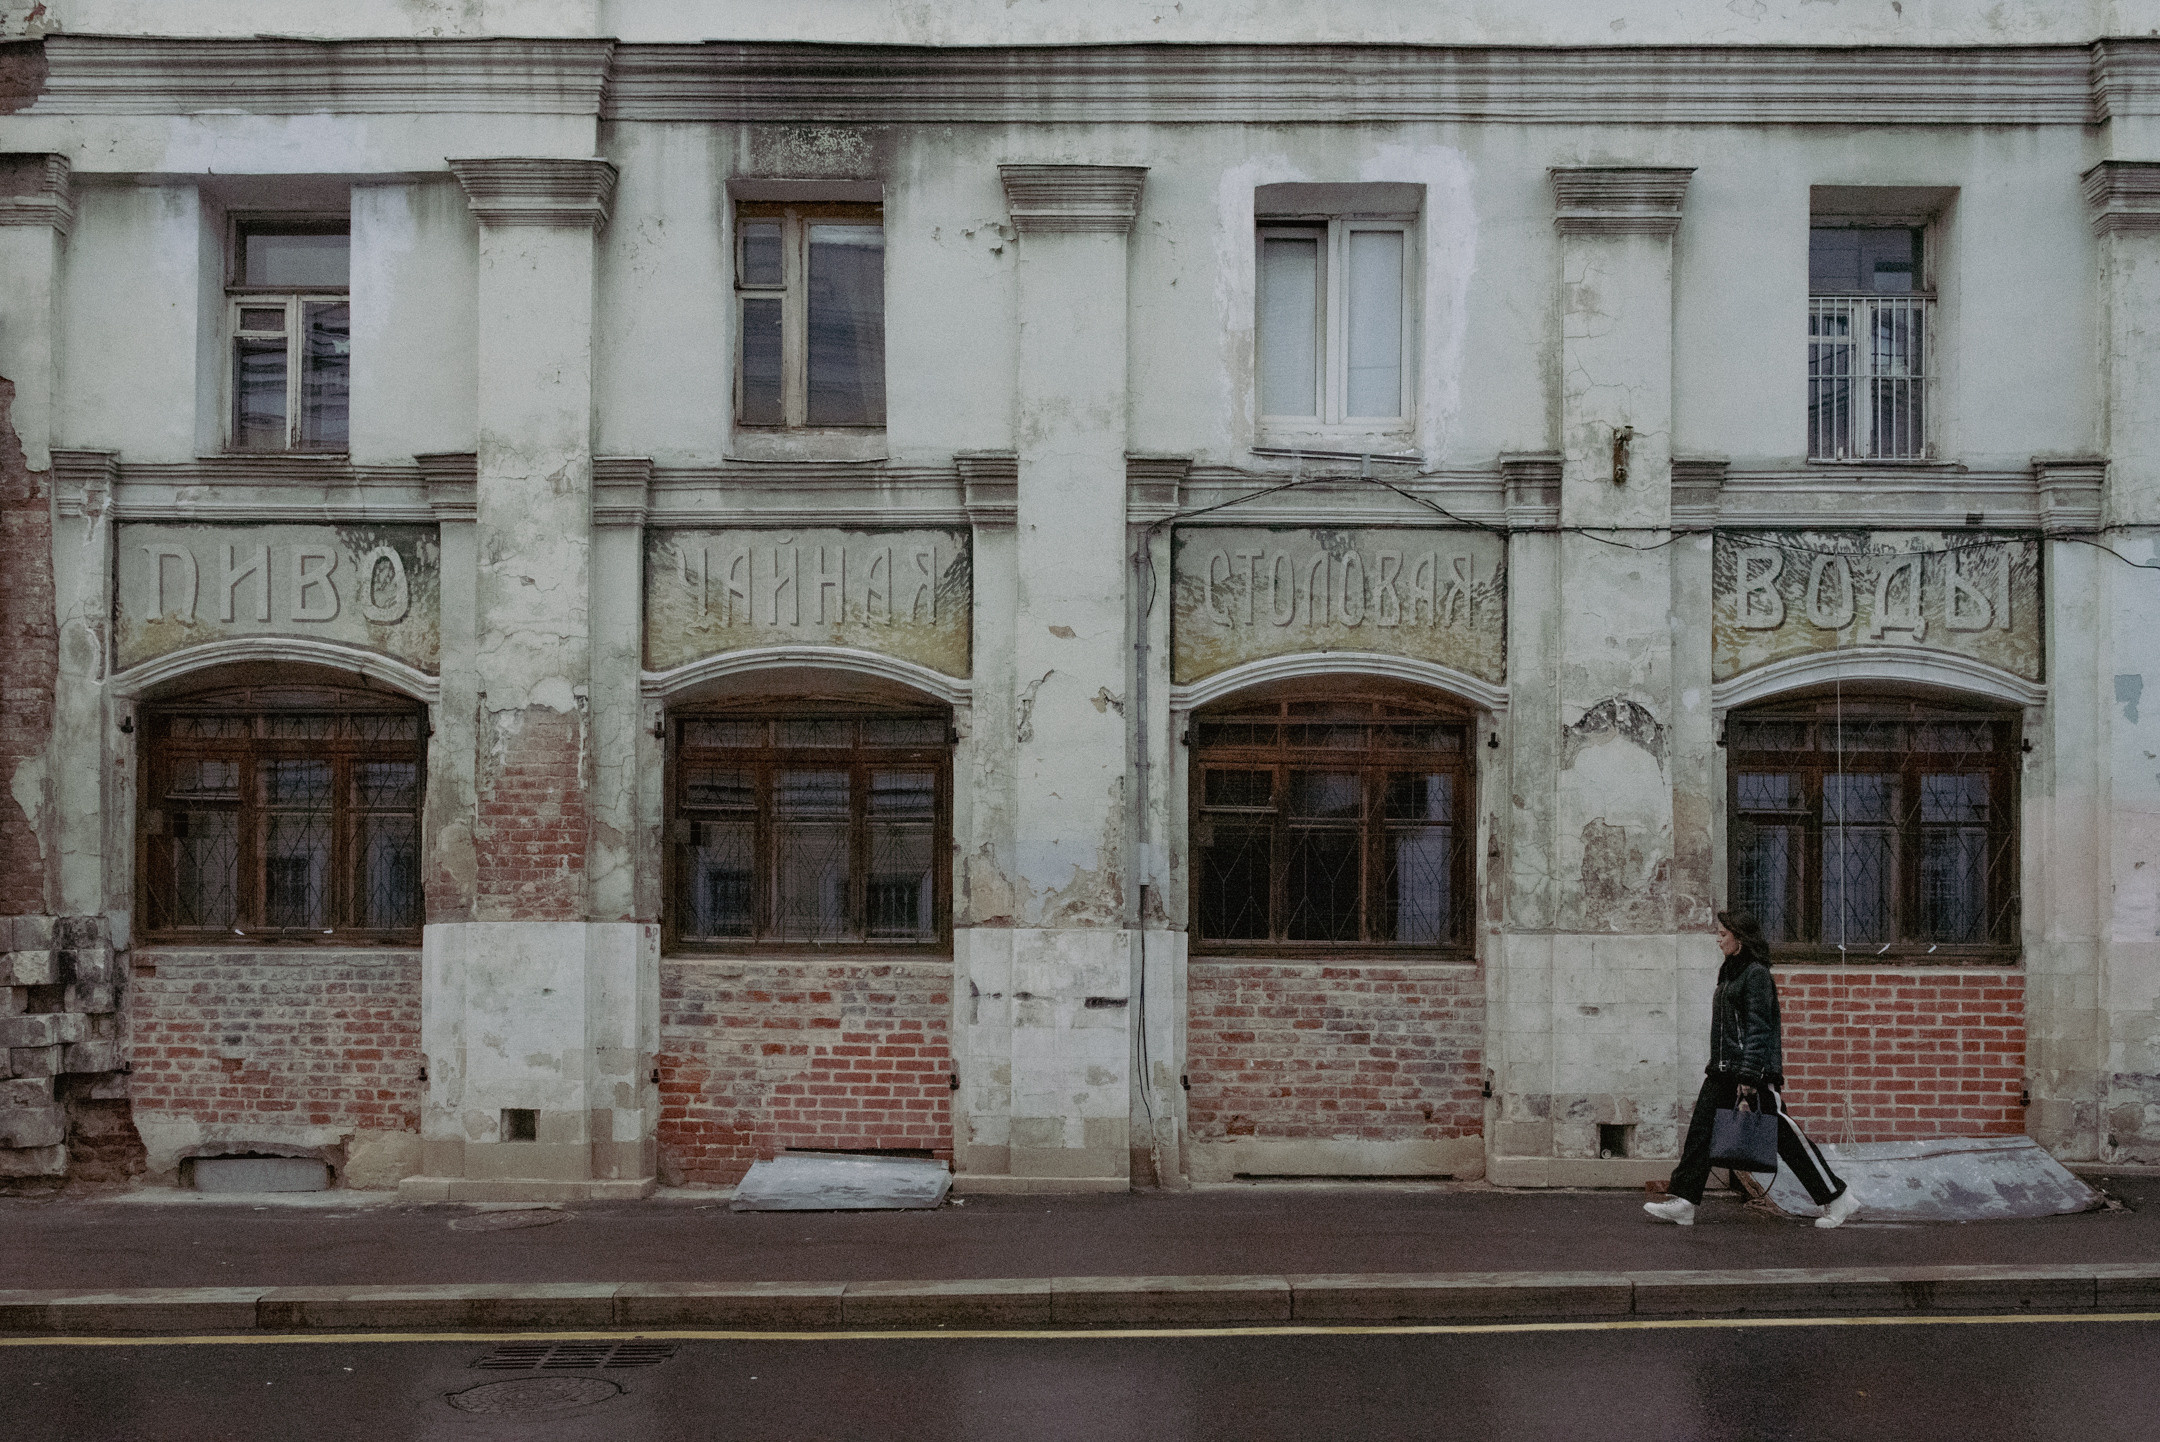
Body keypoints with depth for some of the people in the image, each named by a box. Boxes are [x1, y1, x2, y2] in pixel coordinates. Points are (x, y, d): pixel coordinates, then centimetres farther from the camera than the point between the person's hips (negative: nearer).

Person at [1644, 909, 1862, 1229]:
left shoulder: (1756, 974, -12)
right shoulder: (1730, 972, 16)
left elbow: (1757, 1028, -17)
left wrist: (1749, 1076, -21)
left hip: (1755, 1069, -9)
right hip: (1723, 1069, 9)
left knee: (1782, 1135, -3)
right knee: (1701, 1128, 0)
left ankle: (1838, 1198, 9)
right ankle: (1683, 1202, -1)